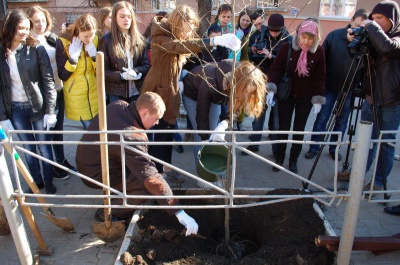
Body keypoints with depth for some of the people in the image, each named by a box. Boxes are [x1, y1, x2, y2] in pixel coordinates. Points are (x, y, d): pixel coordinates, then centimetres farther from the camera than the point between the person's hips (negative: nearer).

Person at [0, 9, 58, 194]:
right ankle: (36, 180, 33)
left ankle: (48, 181, 28)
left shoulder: (36, 49, -8)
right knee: (28, 147, 15)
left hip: (38, 106, -2)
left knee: (44, 146, 9)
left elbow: (48, 81, -8)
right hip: (15, 109, 2)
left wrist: (50, 111, -12)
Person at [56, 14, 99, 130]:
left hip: (94, 92, 3)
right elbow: (62, 76, -11)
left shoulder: (95, 40, -2)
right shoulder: (63, 42, -12)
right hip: (76, 96, -3)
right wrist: (73, 58, -23)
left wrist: (94, 55, -15)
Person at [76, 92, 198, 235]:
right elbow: (152, 179, -36)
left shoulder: (119, 105, -10)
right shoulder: (131, 138, -35)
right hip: (96, 174, -9)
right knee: (148, 185, -16)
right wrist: (179, 213, -32)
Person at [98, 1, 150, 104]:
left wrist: (135, 71, -16)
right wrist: (122, 76, -20)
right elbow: (102, 70, -4)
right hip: (116, 93, -2)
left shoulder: (139, 39, 7)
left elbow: (147, 65, 5)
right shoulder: (106, 40, -2)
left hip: (137, 91, 3)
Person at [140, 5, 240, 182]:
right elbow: (179, 46, -39)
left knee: (169, 133, 14)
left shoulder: (177, 36, 10)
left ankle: (165, 169, 27)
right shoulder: (160, 36, -19)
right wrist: (215, 40, -49)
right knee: (160, 134, -3)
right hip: (158, 91, -8)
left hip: (170, 90, 8)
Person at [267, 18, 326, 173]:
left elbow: (320, 76, -3)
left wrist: (318, 98, -6)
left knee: (299, 129, 9)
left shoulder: (319, 51, -8)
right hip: (286, 95, -1)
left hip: (305, 97, 1)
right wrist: (271, 88, -23)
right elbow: (276, 68, -10)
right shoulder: (287, 47, -11)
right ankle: (279, 159, 20)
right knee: (283, 128, 5)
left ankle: (293, 160, 22)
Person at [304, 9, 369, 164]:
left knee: (342, 121, 12)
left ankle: (334, 148, 27)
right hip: (330, 86, -1)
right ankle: (314, 147, 15)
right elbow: (323, 59, -3)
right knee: (322, 118, 2)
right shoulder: (335, 35, -6)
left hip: (350, 89, 1)